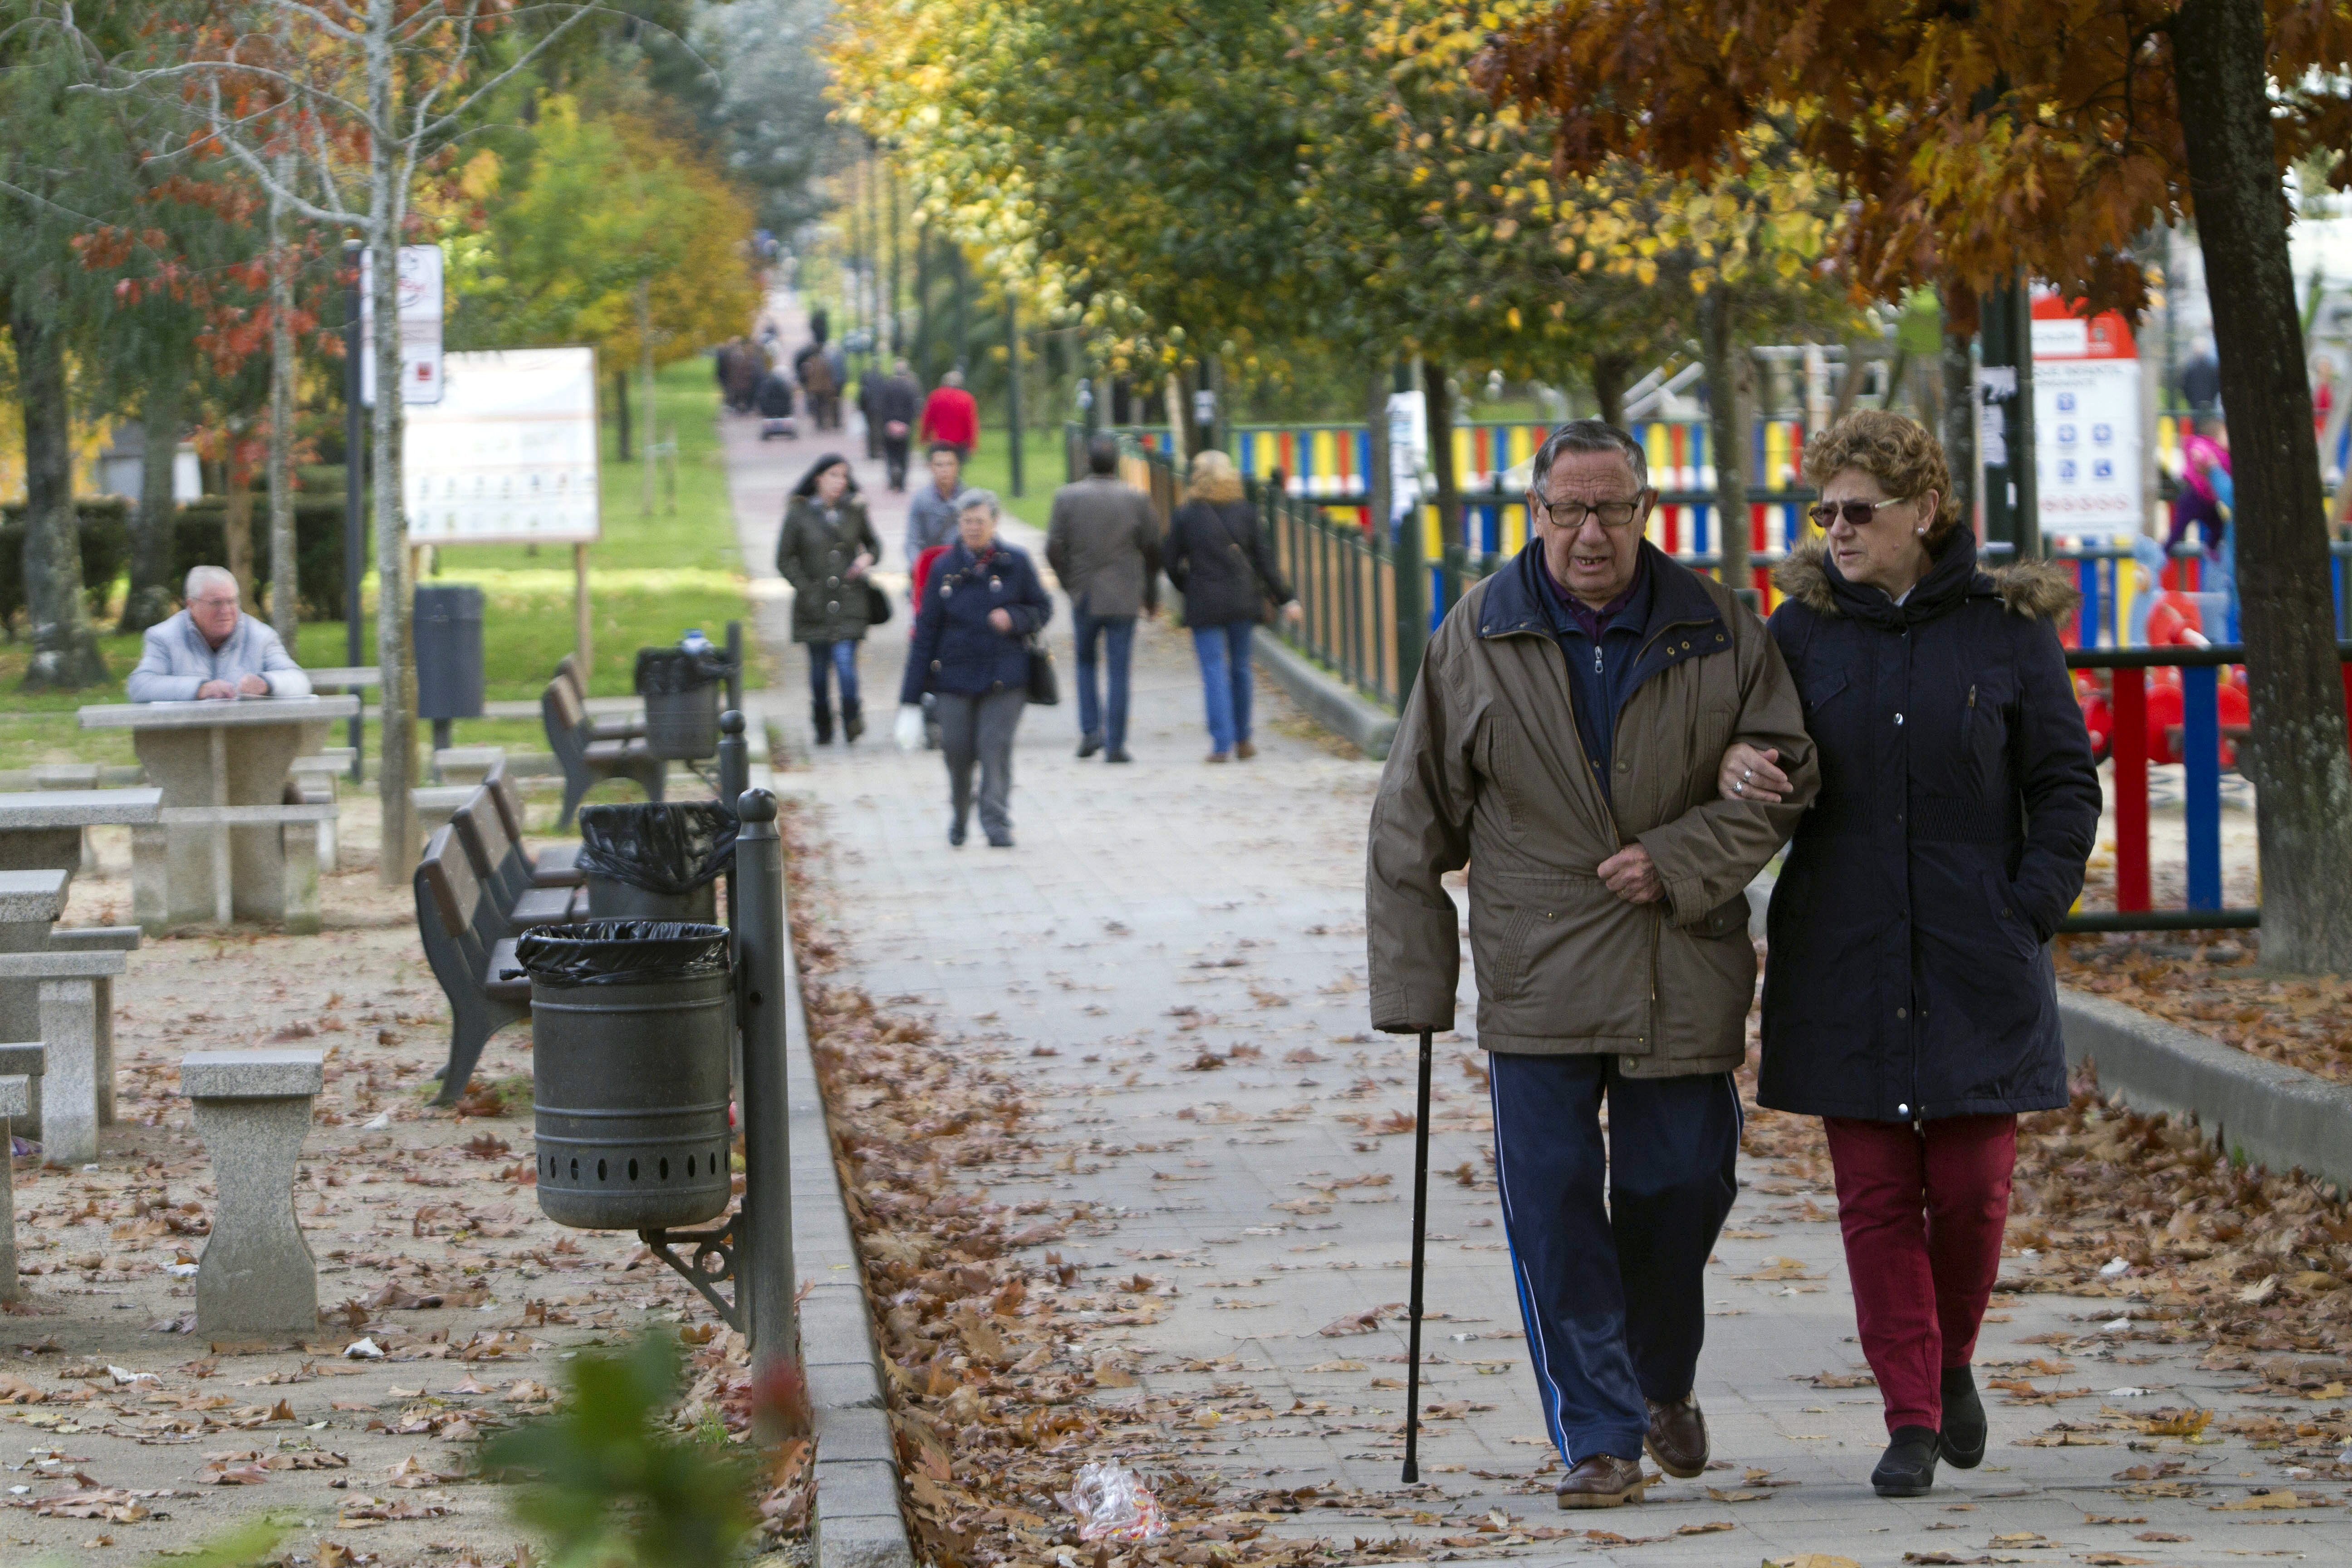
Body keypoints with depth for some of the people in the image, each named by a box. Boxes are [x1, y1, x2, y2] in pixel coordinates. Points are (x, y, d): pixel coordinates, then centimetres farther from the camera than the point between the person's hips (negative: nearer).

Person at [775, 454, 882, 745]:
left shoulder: (854, 511, 5)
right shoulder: (799, 513, -1)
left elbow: (873, 542, 20)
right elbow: (785, 559, 1)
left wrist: (868, 558, -3)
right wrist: (806, 590, -8)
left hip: (849, 600, 0)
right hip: (814, 605, 0)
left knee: (845, 661, -15)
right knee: (819, 668, 6)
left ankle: (852, 720, 1)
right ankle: (823, 729, 22)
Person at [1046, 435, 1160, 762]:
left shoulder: (1067, 497, -4)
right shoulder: (1136, 499, -4)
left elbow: (1054, 549, -4)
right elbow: (1152, 550, 1)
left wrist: (1071, 585, 11)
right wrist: (1150, 594, 14)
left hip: (1085, 597, 1)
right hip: (1124, 598, -1)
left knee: (1086, 661, 20)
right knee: (1119, 671, 3)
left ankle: (1091, 730, 7)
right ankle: (1115, 744, 0)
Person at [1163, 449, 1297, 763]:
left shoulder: (1185, 516, -5)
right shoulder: (1245, 512, 1)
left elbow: (1172, 563, 1)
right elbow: (1264, 558, 2)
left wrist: (1187, 589, 20)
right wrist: (1285, 598, 7)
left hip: (1204, 604, -3)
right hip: (1242, 601, 3)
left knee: (1214, 672, -2)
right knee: (1240, 669, 14)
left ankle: (1222, 744, -9)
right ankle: (1242, 740, 21)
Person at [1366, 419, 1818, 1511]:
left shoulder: (1718, 633, 1)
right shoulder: (1478, 640, 0)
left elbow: (1783, 776, 2)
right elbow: (1414, 821, 4)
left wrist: (1679, 861, -14)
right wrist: (1411, 982, 1)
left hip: (1684, 975, 1)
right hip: (1536, 980, -1)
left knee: (1681, 1186, 6)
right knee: (1553, 1203, -6)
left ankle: (1663, 1385, 32)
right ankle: (1598, 1435, 0)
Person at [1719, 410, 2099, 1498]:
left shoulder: (2006, 629, 0)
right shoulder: (1805, 627, 4)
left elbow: (2065, 785, 4)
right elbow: (1753, 740, 12)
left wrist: (2032, 911, -6)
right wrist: (1732, 763, -12)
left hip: (1976, 966, -1)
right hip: (1845, 961, 1)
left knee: (1971, 1187, -1)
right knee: (1875, 1195, -1)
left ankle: (1952, 1362, 26)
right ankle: (1911, 1419, 4)